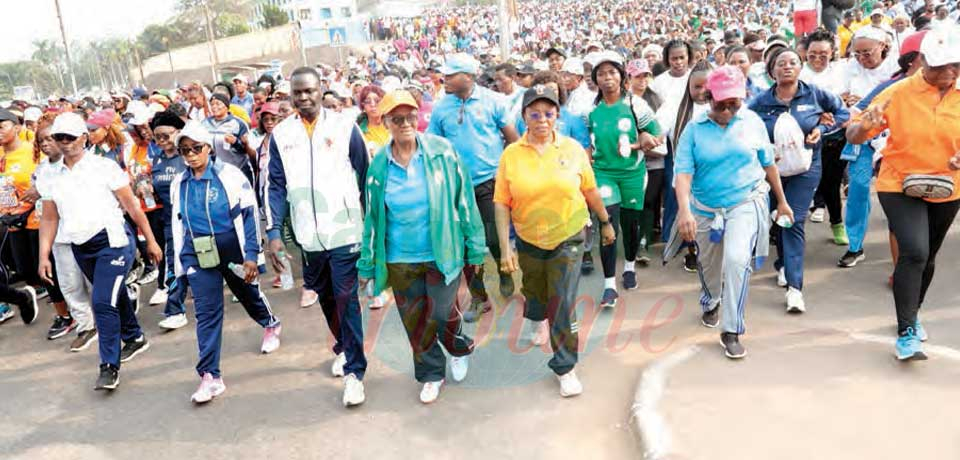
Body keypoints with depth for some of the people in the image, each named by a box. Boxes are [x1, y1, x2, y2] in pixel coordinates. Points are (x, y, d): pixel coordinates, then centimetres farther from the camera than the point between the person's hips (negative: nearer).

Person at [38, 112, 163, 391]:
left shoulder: (104, 167, -4)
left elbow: (131, 205, -4)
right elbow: (49, 220, 12)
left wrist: (151, 241, -4)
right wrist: (44, 256, 5)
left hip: (112, 241, -5)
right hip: (80, 249, 6)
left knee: (103, 302, -14)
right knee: (113, 296, 18)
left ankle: (110, 366, -5)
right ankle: (134, 339, 40)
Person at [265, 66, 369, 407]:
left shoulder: (344, 126, -4)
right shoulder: (281, 134, 3)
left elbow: (366, 174, 1)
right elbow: (275, 185, 4)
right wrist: (274, 232, -3)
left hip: (344, 230, -3)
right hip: (308, 235, 4)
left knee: (346, 299, -4)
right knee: (326, 298, 17)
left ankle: (354, 371, 5)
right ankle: (343, 348, 39)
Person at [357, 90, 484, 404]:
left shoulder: (442, 152, -7)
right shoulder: (379, 165, -1)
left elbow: (464, 199, -3)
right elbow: (372, 216, 6)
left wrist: (475, 246, -3)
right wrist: (367, 264, 9)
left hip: (443, 252, -2)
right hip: (399, 259, 3)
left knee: (441, 314, 0)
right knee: (414, 322, 11)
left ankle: (460, 349, 35)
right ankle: (431, 374, 35)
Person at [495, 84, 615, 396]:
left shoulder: (573, 149, -8)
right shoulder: (511, 155, -10)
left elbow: (590, 190, 4)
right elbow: (502, 204, -10)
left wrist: (606, 222, 13)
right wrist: (505, 248, -14)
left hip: (568, 239, -1)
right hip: (529, 240, 2)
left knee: (563, 305, -6)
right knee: (534, 292, 22)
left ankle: (565, 367, 12)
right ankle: (539, 321, 59)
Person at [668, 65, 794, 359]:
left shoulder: (752, 122, -3)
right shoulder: (694, 128, -8)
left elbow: (768, 163, 8)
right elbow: (683, 172, -15)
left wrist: (781, 201, 14)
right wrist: (684, 211, -29)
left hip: (746, 203, -1)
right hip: (705, 208, 1)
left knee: (737, 260, -22)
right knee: (708, 264, 18)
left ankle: (731, 331, -9)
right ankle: (710, 303, 52)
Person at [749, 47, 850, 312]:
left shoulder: (814, 94, -5)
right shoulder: (761, 102, -5)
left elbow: (843, 112, 8)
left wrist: (822, 128, -8)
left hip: (806, 167, -2)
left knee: (794, 222, -11)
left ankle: (794, 287, -12)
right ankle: (784, 265, 40)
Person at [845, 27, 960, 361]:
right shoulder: (899, 93, -13)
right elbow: (854, 137, -12)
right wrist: (865, 124, -34)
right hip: (900, 186, -4)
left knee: (927, 257, 17)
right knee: (914, 252, -20)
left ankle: (912, 314, 41)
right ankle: (906, 332, -10)